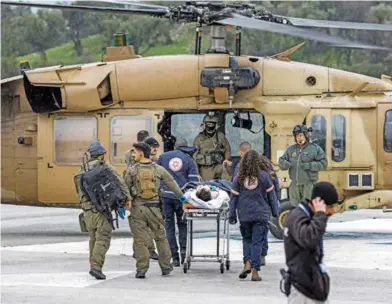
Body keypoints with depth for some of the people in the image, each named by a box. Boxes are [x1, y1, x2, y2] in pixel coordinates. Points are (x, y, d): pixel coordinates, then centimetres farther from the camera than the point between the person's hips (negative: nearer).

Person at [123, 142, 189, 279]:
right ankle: (165, 267, 19)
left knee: (140, 240, 2)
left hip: (137, 209, -2)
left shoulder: (131, 170, -4)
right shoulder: (158, 169, 3)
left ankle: (141, 269, -1)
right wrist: (181, 196, 29)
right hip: (154, 207, 2)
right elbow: (171, 183, 14)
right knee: (161, 237, 15)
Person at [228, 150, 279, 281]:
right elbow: (271, 195, 3)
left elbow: (234, 198, 3)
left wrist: (232, 215, 10)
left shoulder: (239, 178, -1)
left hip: (244, 215, 1)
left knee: (247, 239, 19)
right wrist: (275, 211, 13)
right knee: (257, 241, 3)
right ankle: (255, 271, -1)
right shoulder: (264, 176, -4)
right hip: (261, 215, -1)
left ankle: (247, 262, -2)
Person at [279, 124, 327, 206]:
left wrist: (309, 165, -17)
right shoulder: (291, 149, 14)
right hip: (295, 185, 5)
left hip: (308, 185, -5)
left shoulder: (315, 148, 0)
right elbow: (281, 161, 14)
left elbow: (323, 163, -6)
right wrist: (285, 164, -10)